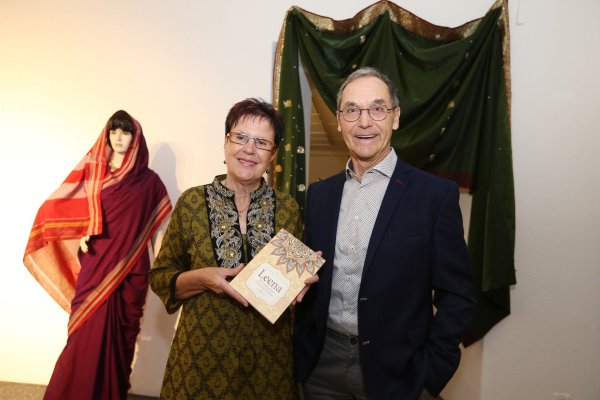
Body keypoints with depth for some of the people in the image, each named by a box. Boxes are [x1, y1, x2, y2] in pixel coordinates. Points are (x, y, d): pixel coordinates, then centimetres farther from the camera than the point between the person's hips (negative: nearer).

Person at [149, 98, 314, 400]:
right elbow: (160, 277, -1)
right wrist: (201, 279, -19)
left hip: (269, 356, 2)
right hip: (202, 352, -1)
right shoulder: (192, 202, -7)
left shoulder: (289, 209, -2)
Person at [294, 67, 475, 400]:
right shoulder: (319, 194, 2)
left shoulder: (435, 195, -10)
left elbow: (455, 295, -7)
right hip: (321, 364, 4)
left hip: (395, 370, -3)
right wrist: (300, 348, 2)